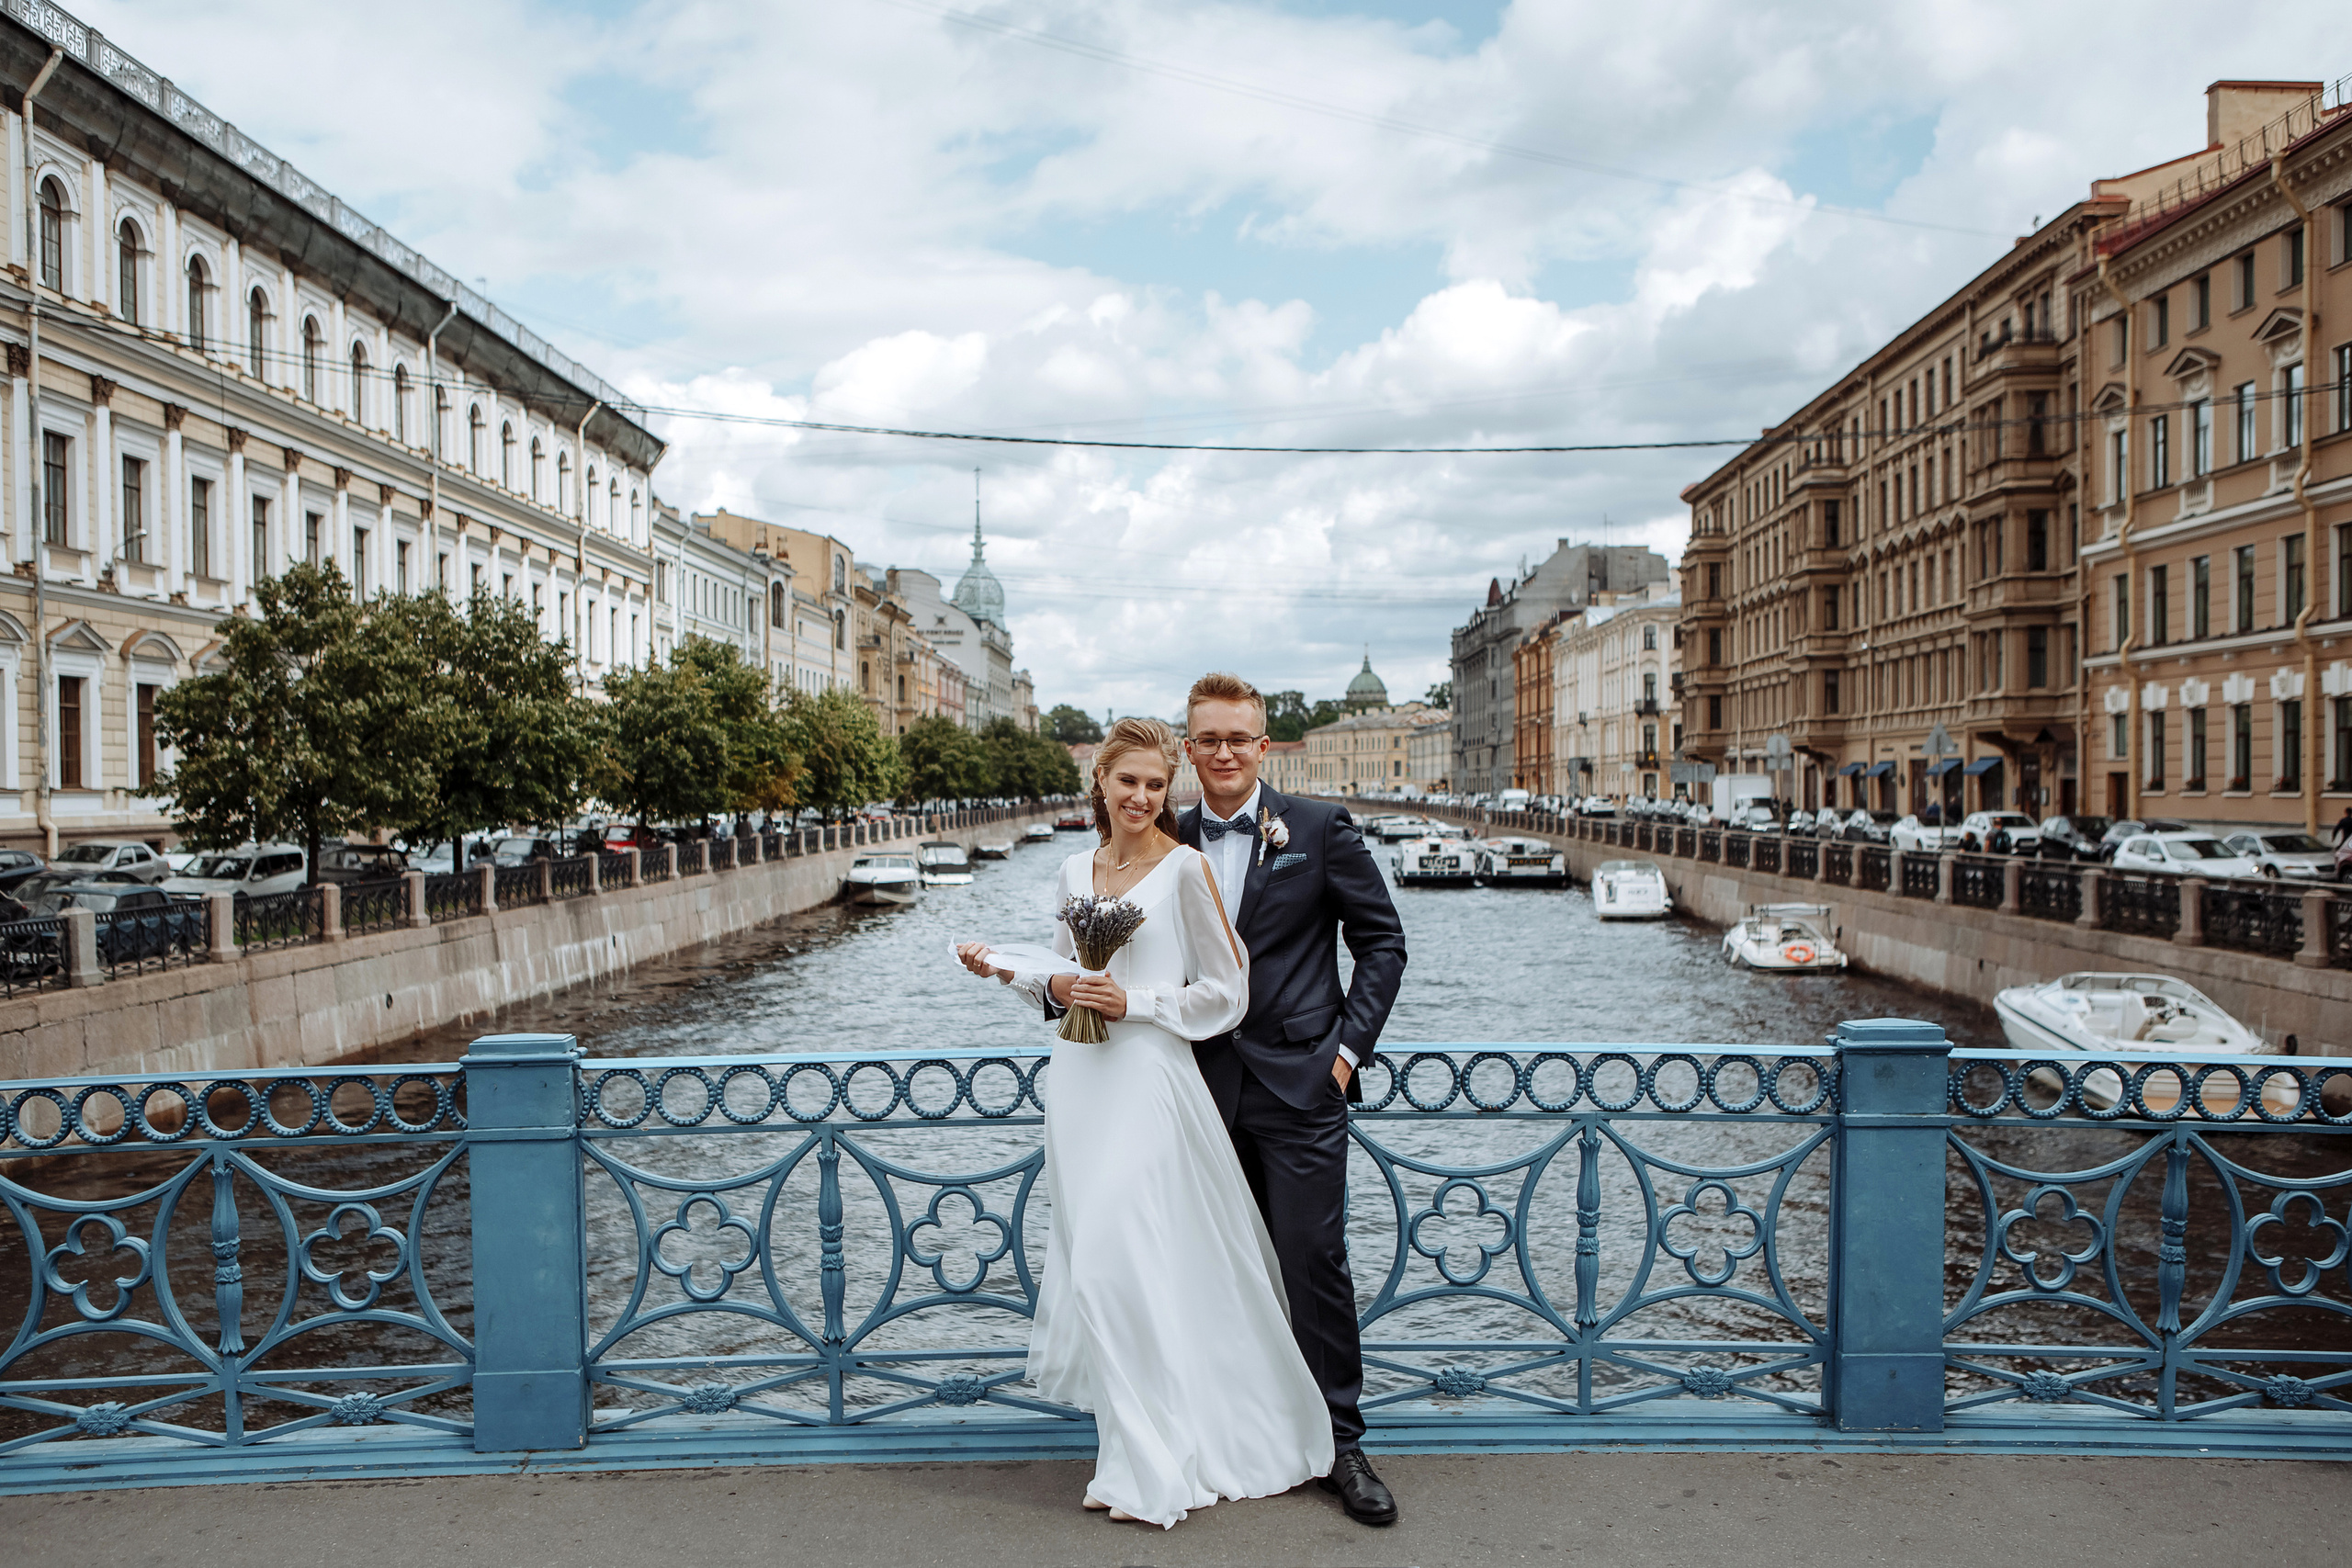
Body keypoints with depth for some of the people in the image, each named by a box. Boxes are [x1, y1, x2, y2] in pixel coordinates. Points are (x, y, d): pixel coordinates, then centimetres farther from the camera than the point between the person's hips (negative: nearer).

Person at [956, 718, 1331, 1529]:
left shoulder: (1185, 868, -6)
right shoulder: (1076, 869, 12)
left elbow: (1226, 992, -5)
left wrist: (1134, 1003, -14)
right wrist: (1004, 968, 4)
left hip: (1148, 1080, -6)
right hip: (1080, 1080, 6)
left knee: (1123, 1262, -7)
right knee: (1095, 1259, 8)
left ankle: (1151, 1465, 7)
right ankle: (1143, 1445, 23)